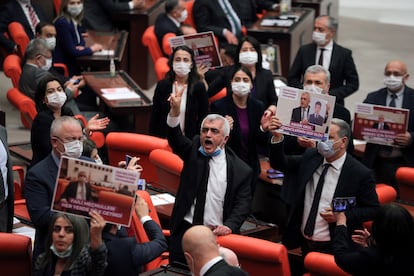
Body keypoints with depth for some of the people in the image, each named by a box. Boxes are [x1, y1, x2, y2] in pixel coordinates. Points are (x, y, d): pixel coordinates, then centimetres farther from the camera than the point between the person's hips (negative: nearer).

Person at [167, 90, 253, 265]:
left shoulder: (241, 170, -1)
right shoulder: (193, 150, 6)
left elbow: (242, 205, -3)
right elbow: (175, 139, -12)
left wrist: (229, 226, -21)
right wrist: (175, 111, -31)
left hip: (216, 233, -2)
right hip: (184, 230, 2)